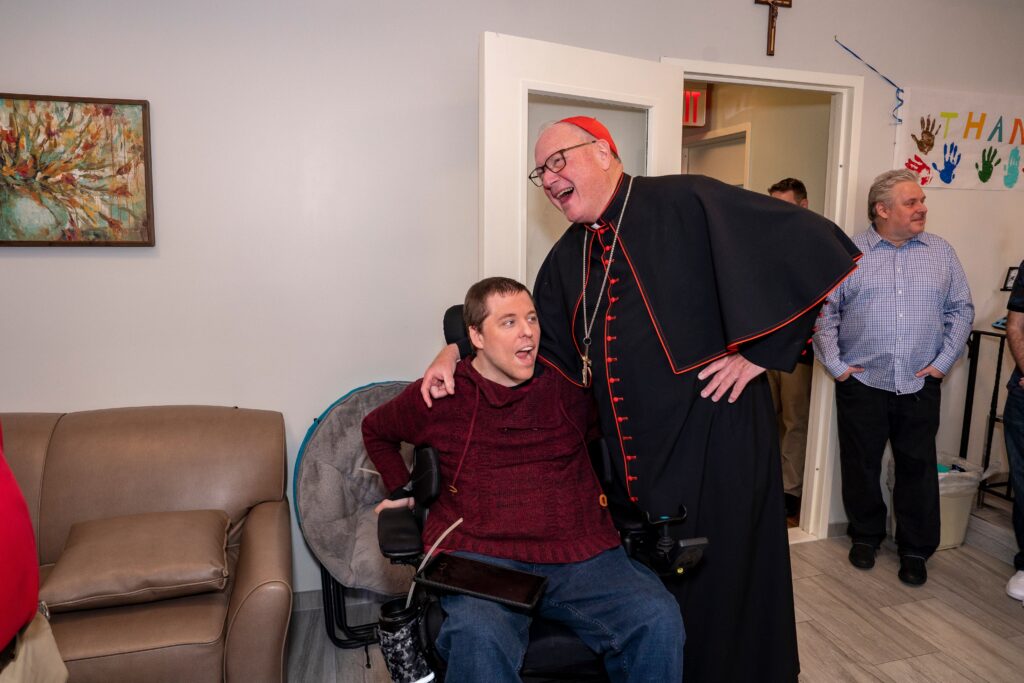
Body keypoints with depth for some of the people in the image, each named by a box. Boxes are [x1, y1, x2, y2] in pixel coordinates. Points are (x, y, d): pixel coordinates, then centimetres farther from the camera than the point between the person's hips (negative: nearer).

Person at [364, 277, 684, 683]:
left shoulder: (570, 386, 10)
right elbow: (376, 431, 27)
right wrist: (402, 490, 16)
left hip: (579, 557, 2)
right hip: (479, 556, -1)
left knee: (658, 619, -22)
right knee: (480, 637, -34)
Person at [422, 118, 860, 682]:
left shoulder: (689, 205, -11)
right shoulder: (568, 257, 10)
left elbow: (820, 246, -14)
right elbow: (541, 348, 12)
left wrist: (760, 349, -14)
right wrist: (459, 350, -2)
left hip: (714, 442, -6)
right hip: (628, 457, 6)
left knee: (716, 592, 9)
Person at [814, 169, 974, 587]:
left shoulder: (941, 253, 7)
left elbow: (961, 310, 8)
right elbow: (824, 312, -1)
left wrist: (943, 361, 0)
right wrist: (834, 364, -7)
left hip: (920, 385, 2)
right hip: (861, 383, -1)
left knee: (918, 469, 8)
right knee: (861, 466, 10)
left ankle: (916, 550, 23)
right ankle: (866, 536, 29)